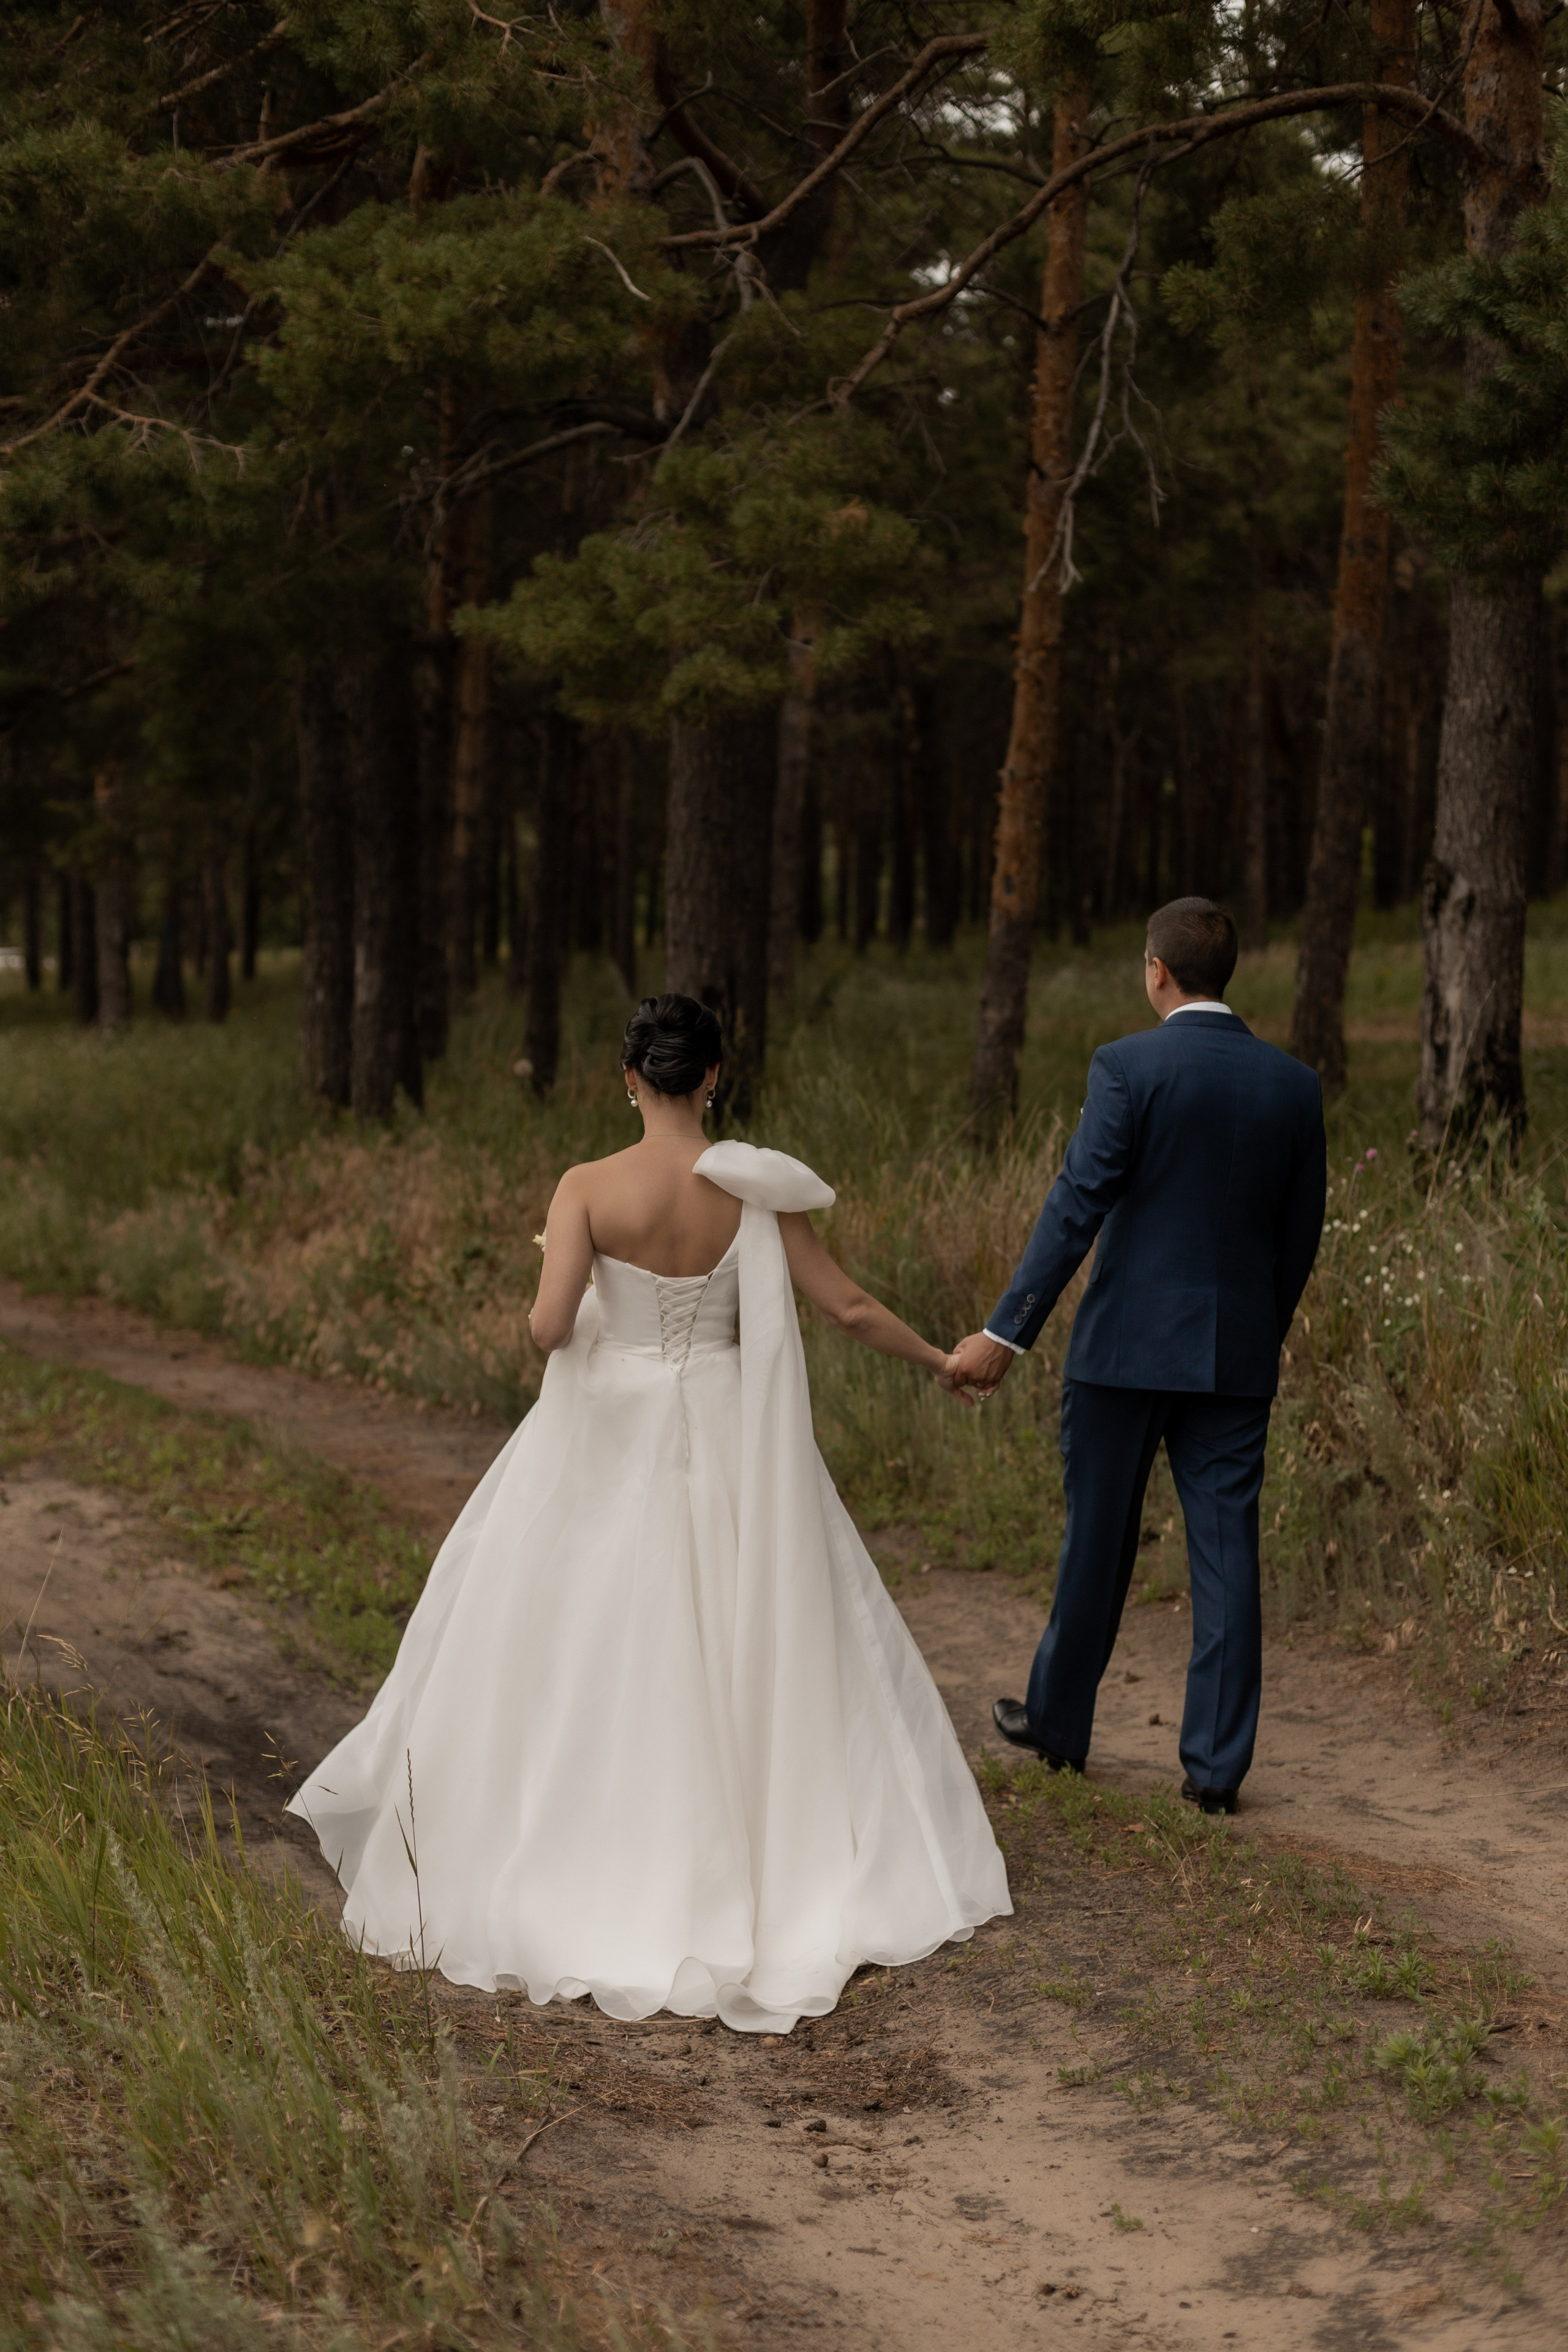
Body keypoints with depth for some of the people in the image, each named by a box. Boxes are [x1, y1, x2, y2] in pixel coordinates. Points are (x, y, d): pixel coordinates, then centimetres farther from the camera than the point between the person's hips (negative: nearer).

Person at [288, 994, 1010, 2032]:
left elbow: (550, 1325, -22)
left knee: (578, 1658, 11)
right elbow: (850, 1305, -2)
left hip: (607, 1440, -2)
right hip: (725, 1443, 2)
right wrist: (944, 1360, 13)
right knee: (748, 1656, 13)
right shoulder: (756, 1193, -7)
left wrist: (561, 1321, 2)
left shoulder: (589, 1188, -14)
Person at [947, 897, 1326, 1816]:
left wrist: (1009, 1334, -15)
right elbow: (1301, 1233, 8)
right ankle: (1217, 1764, 4)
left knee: (1098, 1539, 11)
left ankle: (1060, 1722, 27)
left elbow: (1076, 1207, -16)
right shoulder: (1294, 1084, 3)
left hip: (1127, 1344, -3)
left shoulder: (1128, 1067, -10)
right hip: (1236, 1356, 3)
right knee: (1227, 1551, 4)